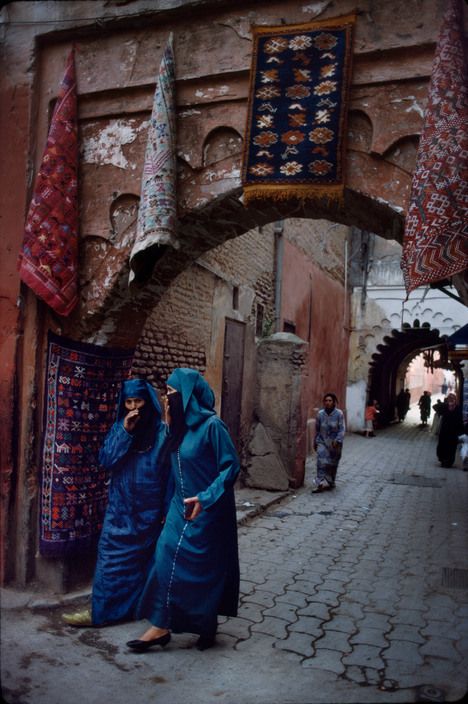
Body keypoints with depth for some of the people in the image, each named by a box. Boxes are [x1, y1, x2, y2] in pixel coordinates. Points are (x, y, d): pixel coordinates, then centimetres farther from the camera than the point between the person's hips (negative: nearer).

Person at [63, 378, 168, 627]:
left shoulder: (162, 431, -6)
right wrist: (125, 432, -15)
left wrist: (169, 509, -9)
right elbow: (106, 460, -4)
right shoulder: (118, 428, 6)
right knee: (111, 557, 4)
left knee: (142, 559, 7)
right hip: (121, 507, 3)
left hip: (149, 509, -3)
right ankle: (101, 609, 15)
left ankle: (137, 605, 17)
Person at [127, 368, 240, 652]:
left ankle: (207, 626, 21)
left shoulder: (212, 425, -17)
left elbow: (231, 466, -18)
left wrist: (205, 498, -25)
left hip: (207, 512, -7)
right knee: (167, 559, 5)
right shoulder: (181, 427, 7)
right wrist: (170, 507, 16)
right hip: (182, 508, 7)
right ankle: (161, 626, 17)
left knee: (203, 568, 2)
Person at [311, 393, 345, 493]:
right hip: (322, 442, 1)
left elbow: (341, 429, -10)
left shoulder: (339, 414, -9)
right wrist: (315, 442, 12)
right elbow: (317, 429, 8)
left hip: (335, 444, -1)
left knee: (333, 464, 11)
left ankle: (330, 482, 29)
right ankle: (320, 482, -17)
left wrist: (338, 440, -22)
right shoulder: (320, 414, -1)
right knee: (321, 461, -16)